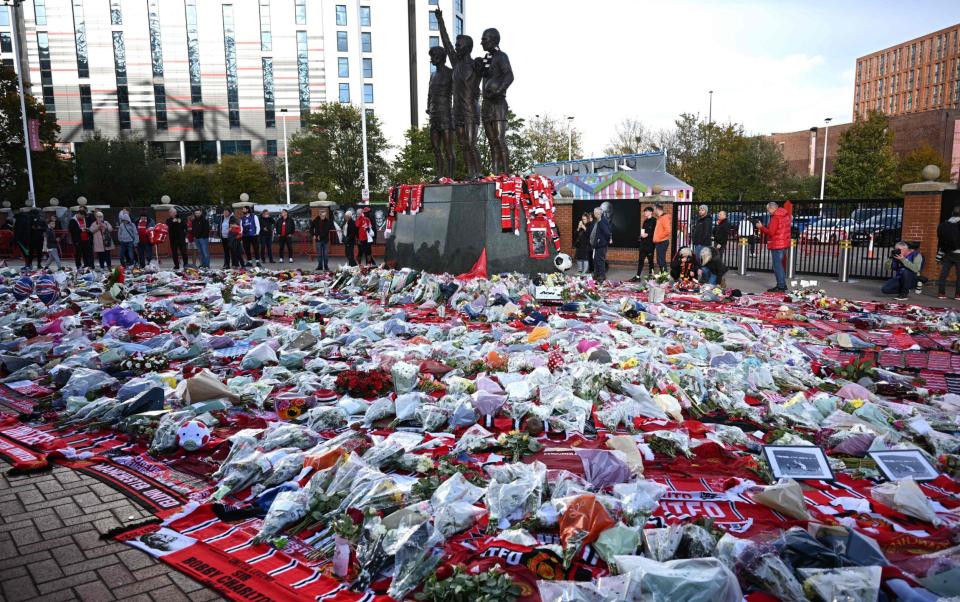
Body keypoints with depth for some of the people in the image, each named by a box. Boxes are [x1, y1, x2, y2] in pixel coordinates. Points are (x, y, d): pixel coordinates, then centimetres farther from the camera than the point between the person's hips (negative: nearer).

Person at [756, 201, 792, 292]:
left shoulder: (776, 217, -16)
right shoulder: (785, 215, 13)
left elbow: (771, 232, -19)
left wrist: (761, 227, -9)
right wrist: (764, 226, 11)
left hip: (777, 245, -10)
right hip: (784, 244, 10)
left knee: (777, 266, -5)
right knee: (781, 265, 17)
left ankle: (781, 286, -5)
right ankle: (782, 285, 23)